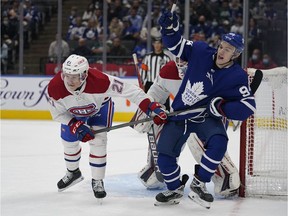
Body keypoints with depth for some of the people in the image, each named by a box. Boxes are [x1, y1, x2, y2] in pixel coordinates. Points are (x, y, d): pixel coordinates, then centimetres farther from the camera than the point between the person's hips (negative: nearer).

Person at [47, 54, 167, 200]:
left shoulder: (99, 81, -45)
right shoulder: (55, 88, -36)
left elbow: (129, 90, -41)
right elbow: (58, 114, -19)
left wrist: (152, 108, -47)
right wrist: (77, 126, -31)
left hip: (100, 107, -3)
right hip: (72, 113, 3)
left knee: (98, 141, -15)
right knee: (69, 141, 10)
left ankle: (97, 181, 4)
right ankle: (73, 172, 40)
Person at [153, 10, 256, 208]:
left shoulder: (237, 77, -15)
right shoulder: (201, 52, -8)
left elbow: (248, 106, -19)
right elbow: (176, 45, 3)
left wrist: (221, 107, -30)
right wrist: (170, 28, -16)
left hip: (206, 118, -2)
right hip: (179, 115, 2)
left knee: (218, 142, -31)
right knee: (164, 154, -6)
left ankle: (198, 184, -16)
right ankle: (175, 190, 20)